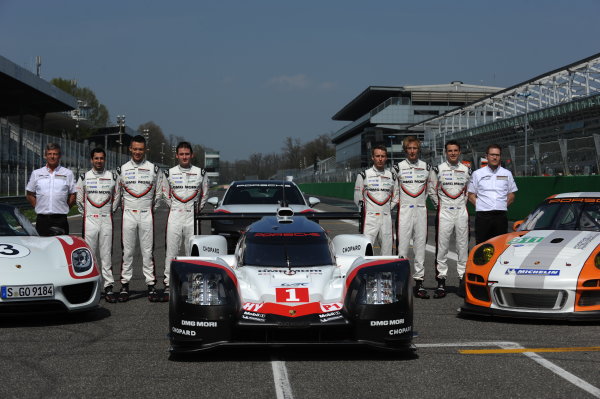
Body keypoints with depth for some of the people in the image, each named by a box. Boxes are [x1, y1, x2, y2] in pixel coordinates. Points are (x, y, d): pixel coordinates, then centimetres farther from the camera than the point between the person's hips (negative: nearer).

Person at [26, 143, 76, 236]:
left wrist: (63, 208, 0)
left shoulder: (68, 174, 6)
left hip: (60, 219, -1)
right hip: (42, 219, 1)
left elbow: (73, 195, 7)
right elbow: (29, 195, 15)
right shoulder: (36, 174, 11)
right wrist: (38, 207, 4)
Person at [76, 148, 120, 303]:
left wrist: (110, 211, 11)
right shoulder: (84, 177, 6)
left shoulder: (112, 177, 8)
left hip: (106, 220, 0)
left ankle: (109, 286, -2)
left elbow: (117, 197, 15)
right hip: (89, 220, 0)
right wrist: (85, 213, 11)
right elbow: (79, 198, 12)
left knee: (106, 255, -1)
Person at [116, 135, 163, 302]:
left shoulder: (153, 169, 5)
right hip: (128, 214, 1)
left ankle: (151, 285, 3)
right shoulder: (122, 169, 8)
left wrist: (153, 207, 8)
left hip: (147, 214, -1)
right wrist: (122, 207, 10)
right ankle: (125, 286, 5)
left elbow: (158, 192, 12)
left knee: (148, 251, -1)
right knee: (127, 251, 1)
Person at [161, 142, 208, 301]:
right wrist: (174, 208, 11)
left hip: (192, 217, 0)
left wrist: (197, 209, 12)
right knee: (171, 253, -3)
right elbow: (165, 195, 15)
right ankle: (168, 286, -1)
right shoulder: (169, 173, 5)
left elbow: (204, 194, 15)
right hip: (174, 216, 0)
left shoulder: (200, 173, 5)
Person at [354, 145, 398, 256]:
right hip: (369, 217, -3)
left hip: (386, 218, 4)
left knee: (387, 250, 5)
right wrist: (364, 210, 7)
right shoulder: (364, 175, 1)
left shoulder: (392, 176, 11)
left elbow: (396, 196, 19)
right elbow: (358, 198, 6)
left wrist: (388, 209, 11)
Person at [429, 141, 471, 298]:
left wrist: (463, 204, 10)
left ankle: (463, 280, 9)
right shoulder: (438, 169, 3)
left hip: (461, 212, 2)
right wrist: (439, 205, 4)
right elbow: (432, 192, 9)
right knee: (441, 247, -4)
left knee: (463, 247, 2)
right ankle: (441, 283, 0)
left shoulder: (466, 170, 10)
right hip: (444, 213, -2)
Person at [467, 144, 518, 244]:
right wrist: (479, 205, -4)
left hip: (501, 215, 2)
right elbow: (471, 196, 10)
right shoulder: (477, 174, 10)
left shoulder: (507, 174, 14)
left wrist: (503, 205, 2)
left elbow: (511, 196, 16)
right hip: (483, 216, -1)